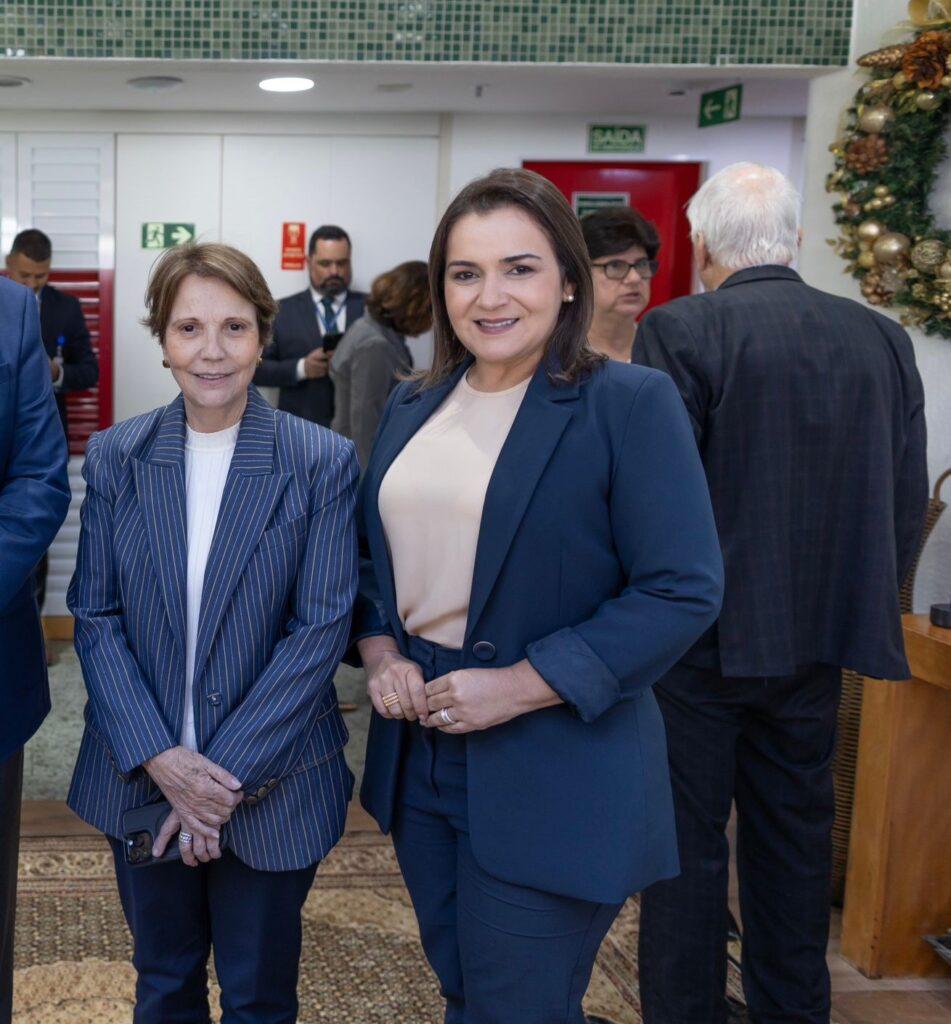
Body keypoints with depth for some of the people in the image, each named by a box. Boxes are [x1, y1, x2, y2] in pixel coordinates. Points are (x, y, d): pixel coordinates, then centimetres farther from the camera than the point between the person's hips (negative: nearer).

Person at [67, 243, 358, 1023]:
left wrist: (232, 774, -15)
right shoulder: (116, 456, -1)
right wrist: (159, 756, -13)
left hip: (271, 782, -2)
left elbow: (322, 628, -12)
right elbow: (95, 617, -2)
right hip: (142, 776, 3)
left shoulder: (322, 462, -10)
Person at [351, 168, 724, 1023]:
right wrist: (380, 651, -3)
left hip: (552, 775, -6)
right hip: (419, 749, 6)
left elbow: (683, 591, -17)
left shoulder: (630, 404, -12)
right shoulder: (414, 406, 8)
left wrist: (519, 687, -20)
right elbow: (376, 550, 17)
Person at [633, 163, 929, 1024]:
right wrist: (859, 604, 15)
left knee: (688, 838, 7)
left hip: (703, 633, -5)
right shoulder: (884, 340, 2)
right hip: (822, 635, 5)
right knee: (796, 836, 18)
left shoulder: (681, 332, -14)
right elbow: (907, 507, 4)